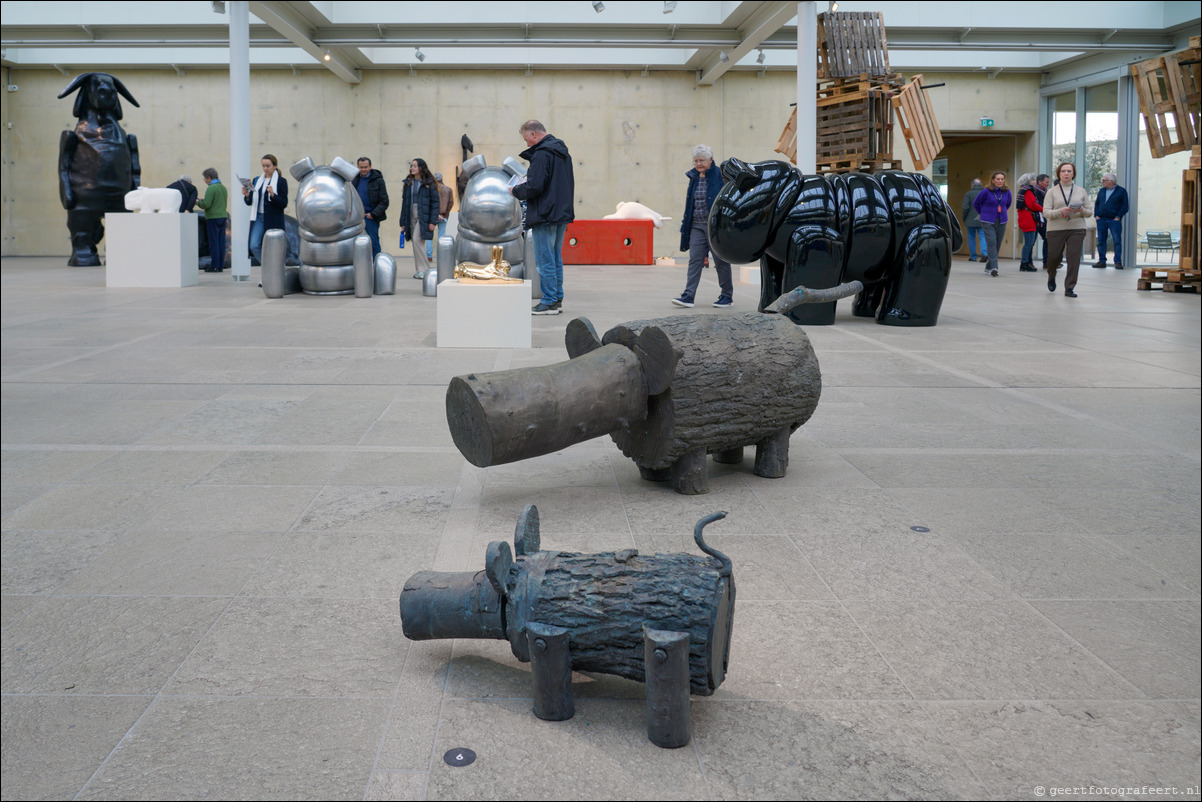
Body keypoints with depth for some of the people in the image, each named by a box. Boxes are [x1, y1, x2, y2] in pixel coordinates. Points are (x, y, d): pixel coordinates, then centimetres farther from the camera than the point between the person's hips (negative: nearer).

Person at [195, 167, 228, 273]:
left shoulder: (211, 188, -12)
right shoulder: (223, 187, 13)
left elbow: (206, 204, -19)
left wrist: (198, 202, 2)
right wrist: (203, 200, 20)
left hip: (213, 218, -8)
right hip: (223, 216, 8)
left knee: (214, 243, -4)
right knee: (221, 242, 8)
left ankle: (215, 266, -4)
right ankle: (221, 265, 9)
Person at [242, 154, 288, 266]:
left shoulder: (281, 181, -1)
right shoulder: (257, 180, 13)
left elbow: (284, 204, -7)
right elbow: (249, 202, 14)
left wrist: (272, 194, -22)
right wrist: (247, 195, -7)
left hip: (273, 220, -4)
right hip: (258, 218, 4)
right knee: (254, 246, -8)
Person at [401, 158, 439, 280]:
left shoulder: (429, 183, -2)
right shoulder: (408, 183, 13)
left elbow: (435, 202, -5)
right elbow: (405, 202, 14)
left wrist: (433, 221, -12)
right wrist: (403, 221, 8)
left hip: (423, 217, -5)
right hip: (411, 218, 6)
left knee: (417, 240, -18)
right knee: (416, 242, 5)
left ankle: (423, 269, -11)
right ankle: (420, 270, 11)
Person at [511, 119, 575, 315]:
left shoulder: (542, 154, -16)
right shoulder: (563, 152, 15)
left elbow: (534, 187, -22)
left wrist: (515, 191, -4)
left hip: (545, 216, -10)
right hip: (562, 213, 10)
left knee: (545, 260, -4)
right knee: (556, 258, 14)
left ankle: (549, 301, -2)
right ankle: (557, 299, 18)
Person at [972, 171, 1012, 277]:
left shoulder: (1007, 192, 3)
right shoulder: (986, 192, -9)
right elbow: (975, 203, 5)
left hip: (1001, 221, 4)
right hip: (988, 221, -4)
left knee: (997, 244, 6)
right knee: (991, 243, -16)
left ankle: (988, 267, 18)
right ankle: (994, 267, -21)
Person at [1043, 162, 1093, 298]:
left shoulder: (1081, 191, 11)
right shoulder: (1052, 192, 5)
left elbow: (1090, 212, 10)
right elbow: (1046, 212, -5)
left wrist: (1081, 210, -12)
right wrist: (1061, 211, -21)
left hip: (1077, 229, 1)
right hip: (1056, 229, -1)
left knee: (1074, 258, -7)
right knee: (1054, 256, 1)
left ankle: (1070, 288, 2)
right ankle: (1051, 277, 34)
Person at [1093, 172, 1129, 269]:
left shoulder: (1121, 191, 0)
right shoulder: (1101, 191, 16)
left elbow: (1125, 206, -2)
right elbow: (1097, 203, 18)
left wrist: (1118, 217, -11)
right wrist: (1096, 215, 4)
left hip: (1114, 220, -5)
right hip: (1101, 220, 5)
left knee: (1117, 241, -6)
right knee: (1101, 241, 4)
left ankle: (1118, 262, -3)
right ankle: (1102, 261, 11)